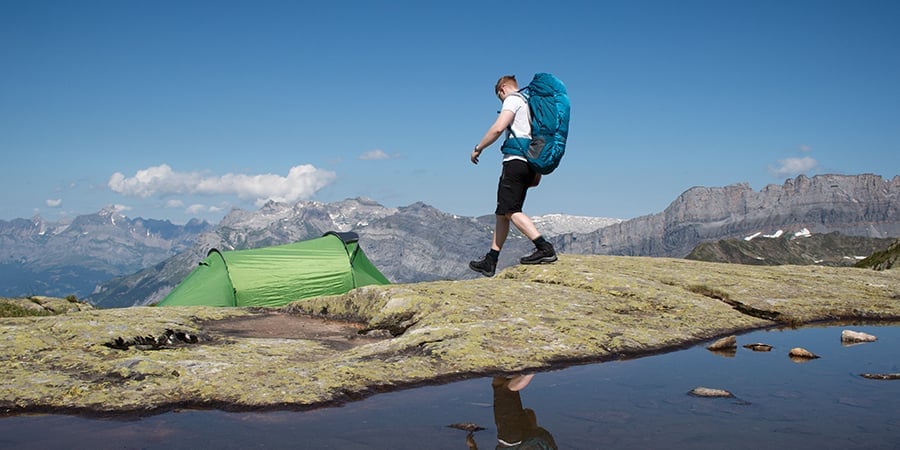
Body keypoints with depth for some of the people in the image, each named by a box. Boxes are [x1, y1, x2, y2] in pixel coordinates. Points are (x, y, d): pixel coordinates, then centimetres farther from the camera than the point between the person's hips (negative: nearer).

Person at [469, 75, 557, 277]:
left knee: (510, 210, -14)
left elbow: (498, 128, -16)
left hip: (515, 160, -9)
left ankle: (545, 248, -26)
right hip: (530, 165, 9)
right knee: (502, 212, 11)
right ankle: (490, 262, 13)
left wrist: (478, 148, -5)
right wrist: (538, 172, 25)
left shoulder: (513, 99, -1)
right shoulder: (531, 103, 26)